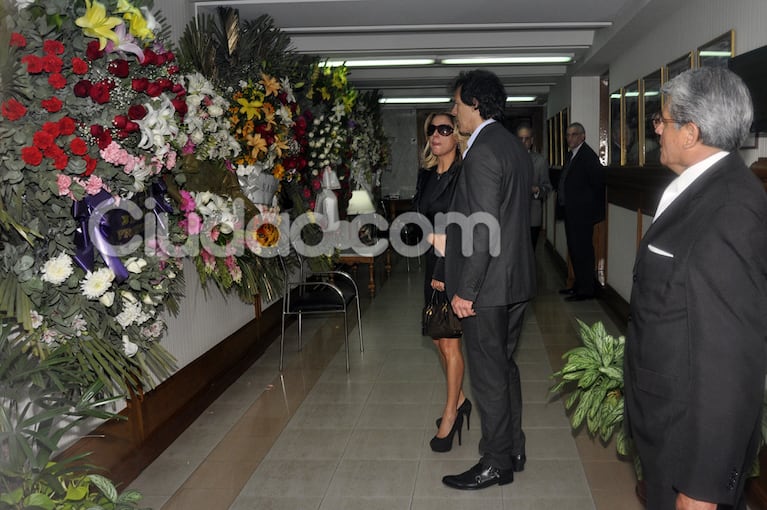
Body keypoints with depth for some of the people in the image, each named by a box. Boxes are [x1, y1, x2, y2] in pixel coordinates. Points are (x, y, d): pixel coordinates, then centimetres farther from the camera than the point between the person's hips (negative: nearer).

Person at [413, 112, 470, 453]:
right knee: (440, 339, 13)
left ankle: (450, 416, 9)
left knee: (450, 342, -3)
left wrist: (445, 272, -18)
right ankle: (459, 402, 29)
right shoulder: (426, 175, 10)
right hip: (433, 264, 7)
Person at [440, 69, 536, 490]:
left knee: (488, 375, 2)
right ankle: (512, 450, 31)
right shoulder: (515, 146, 13)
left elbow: (484, 229, -23)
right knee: (504, 367, 19)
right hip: (516, 281, 10)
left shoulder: (483, 151, -18)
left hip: (488, 285, -10)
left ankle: (496, 463, 15)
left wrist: (465, 291, -19)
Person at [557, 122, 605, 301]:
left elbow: (599, 180, -19)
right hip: (571, 211, 10)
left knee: (582, 250, -6)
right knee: (574, 249, 17)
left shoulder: (588, 155, -14)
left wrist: (593, 203, -13)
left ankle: (586, 289, 0)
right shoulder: (571, 155, 16)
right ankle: (579, 285, 28)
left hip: (582, 212, -10)